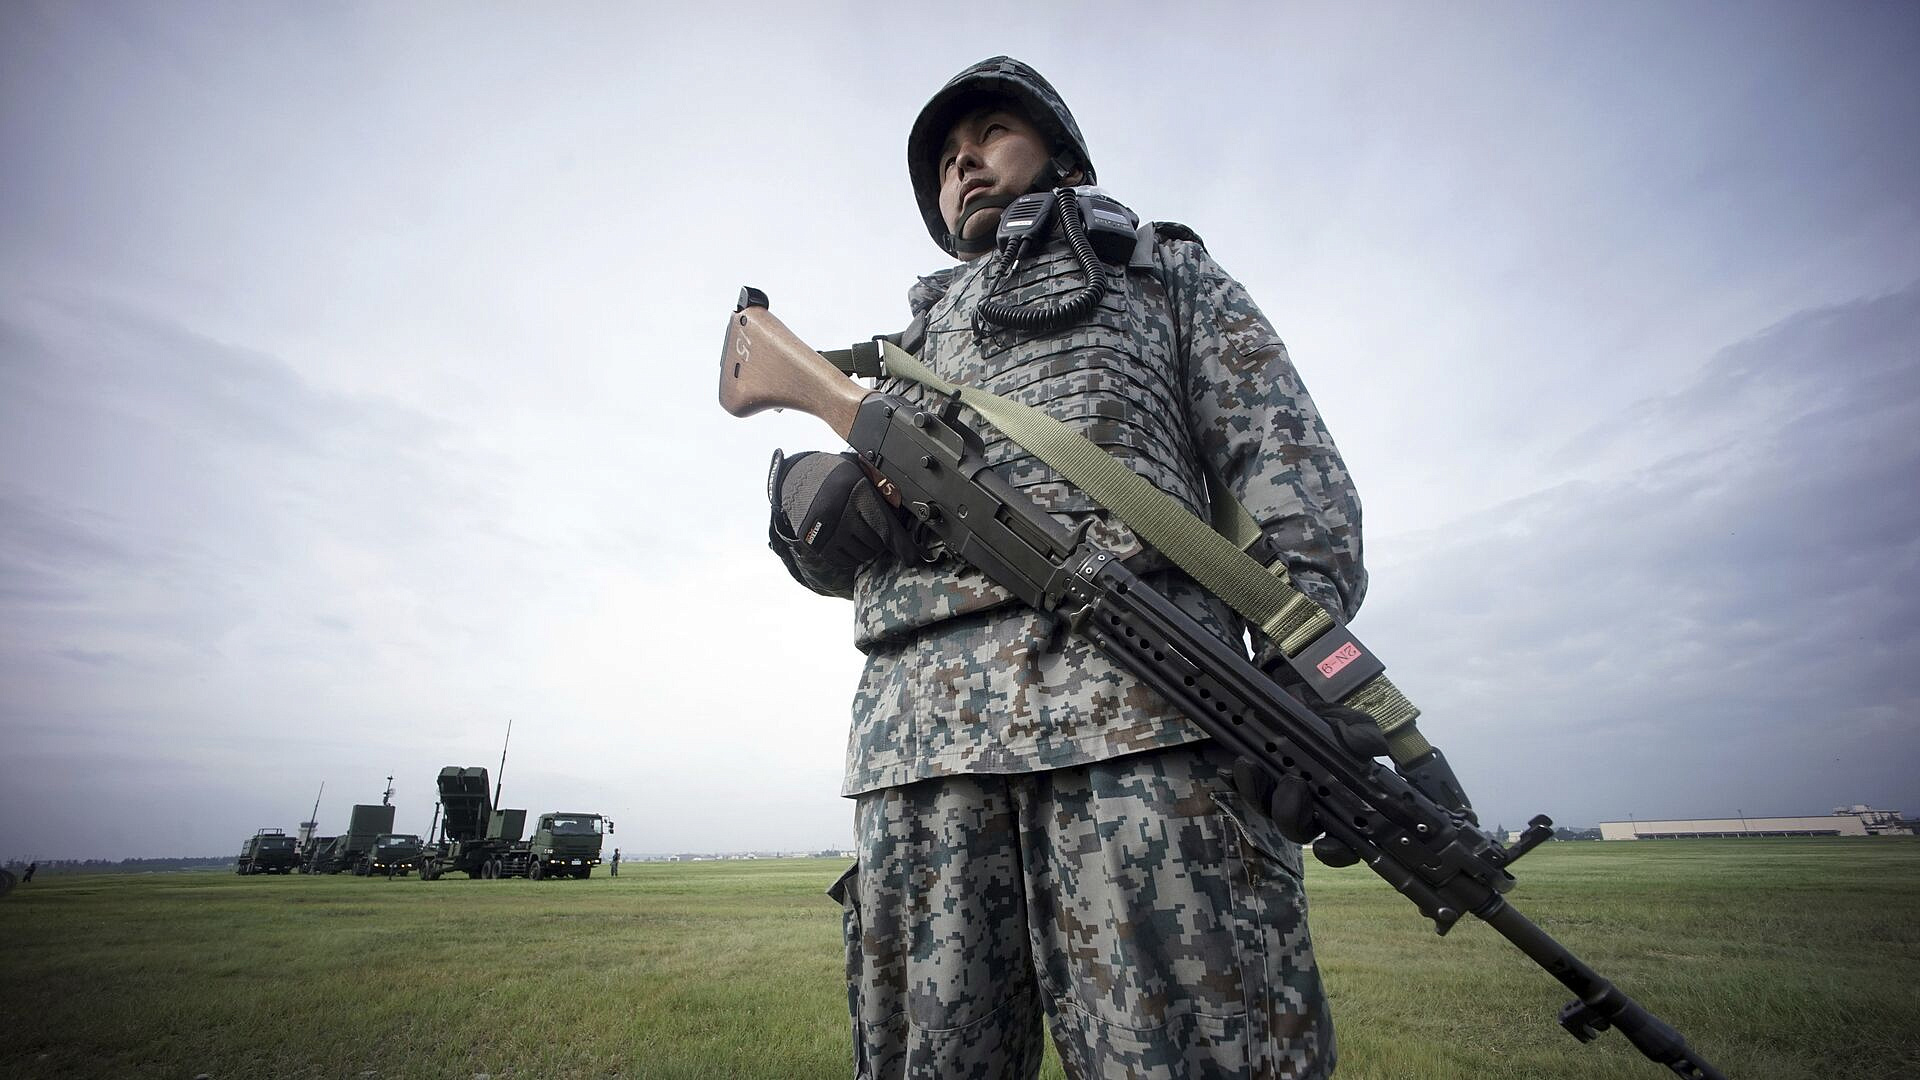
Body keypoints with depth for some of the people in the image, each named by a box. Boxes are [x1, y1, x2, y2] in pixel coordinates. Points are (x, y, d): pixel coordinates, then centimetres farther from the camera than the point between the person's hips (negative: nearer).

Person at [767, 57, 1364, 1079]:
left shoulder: (1165, 269, 26)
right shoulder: (917, 330, 34)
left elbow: (1283, 459, 10)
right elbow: (829, 549, 28)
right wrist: (808, 491, 2)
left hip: (1139, 689, -2)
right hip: (917, 717, 4)